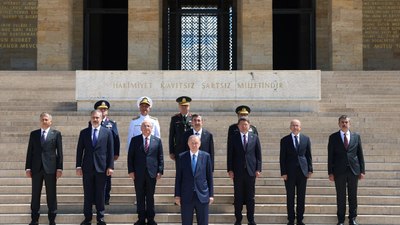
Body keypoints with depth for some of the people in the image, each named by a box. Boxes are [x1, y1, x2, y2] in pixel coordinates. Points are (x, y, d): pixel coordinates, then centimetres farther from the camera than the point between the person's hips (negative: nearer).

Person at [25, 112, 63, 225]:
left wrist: (59, 168, -6)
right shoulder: (33, 134, 10)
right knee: (35, 195, 5)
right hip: (36, 168, 2)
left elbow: (59, 152, 1)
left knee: (51, 195, 3)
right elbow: (30, 151, 8)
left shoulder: (56, 134, 3)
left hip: (50, 168, -2)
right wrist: (28, 167, 1)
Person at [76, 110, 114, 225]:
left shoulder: (107, 132, 3)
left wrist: (110, 166, -4)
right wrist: (78, 166, 0)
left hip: (101, 167, -1)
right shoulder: (84, 132, 6)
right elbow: (80, 150, 6)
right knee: (87, 194, 5)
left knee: (100, 194, 5)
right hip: (87, 167, 1)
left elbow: (110, 150, 2)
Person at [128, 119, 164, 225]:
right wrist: (131, 170, -4)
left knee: (150, 197, 6)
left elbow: (160, 157, 5)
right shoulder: (135, 140, 4)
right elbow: (130, 156, 3)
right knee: (140, 197, 6)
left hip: (152, 173, 0)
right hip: (138, 173, 0)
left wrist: (160, 171, -2)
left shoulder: (157, 141, 5)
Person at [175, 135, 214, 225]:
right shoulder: (181, 157, 2)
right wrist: (177, 195, 1)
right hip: (186, 196, 0)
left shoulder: (206, 156, 2)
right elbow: (178, 177, 3)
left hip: (202, 195, 0)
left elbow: (209, 176, 4)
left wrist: (211, 194, 2)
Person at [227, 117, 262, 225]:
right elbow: (230, 155, 1)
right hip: (238, 171, -1)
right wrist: (230, 170, -5)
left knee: (250, 197, 6)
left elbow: (258, 154, 5)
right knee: (238, 197, 5)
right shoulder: (233, 138, 1)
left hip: (251, 170, 1)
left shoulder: (254, 137, 4)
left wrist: (258, 169, -1)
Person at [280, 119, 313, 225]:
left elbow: (309, 155, 8)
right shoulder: (284, 140, 1)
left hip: (302, 171, 1)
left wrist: (310, 169, 2)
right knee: (290, 197, 4)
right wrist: (283, 172, -7)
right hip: (290, 172, -1)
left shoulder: (306, 139, 6)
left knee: (301, 196, 5)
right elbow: (282, 158, -1)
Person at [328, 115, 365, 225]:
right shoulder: (333, 137, 2)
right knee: (340, 196, 5)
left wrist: (362, 170, 3)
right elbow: (330, 156, 1)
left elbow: (360, 154, 7)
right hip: (339, 171, -1)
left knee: (353, 196, 7)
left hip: (353, 170, 1)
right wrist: (330, 172, -4)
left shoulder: (356, 136, 7)